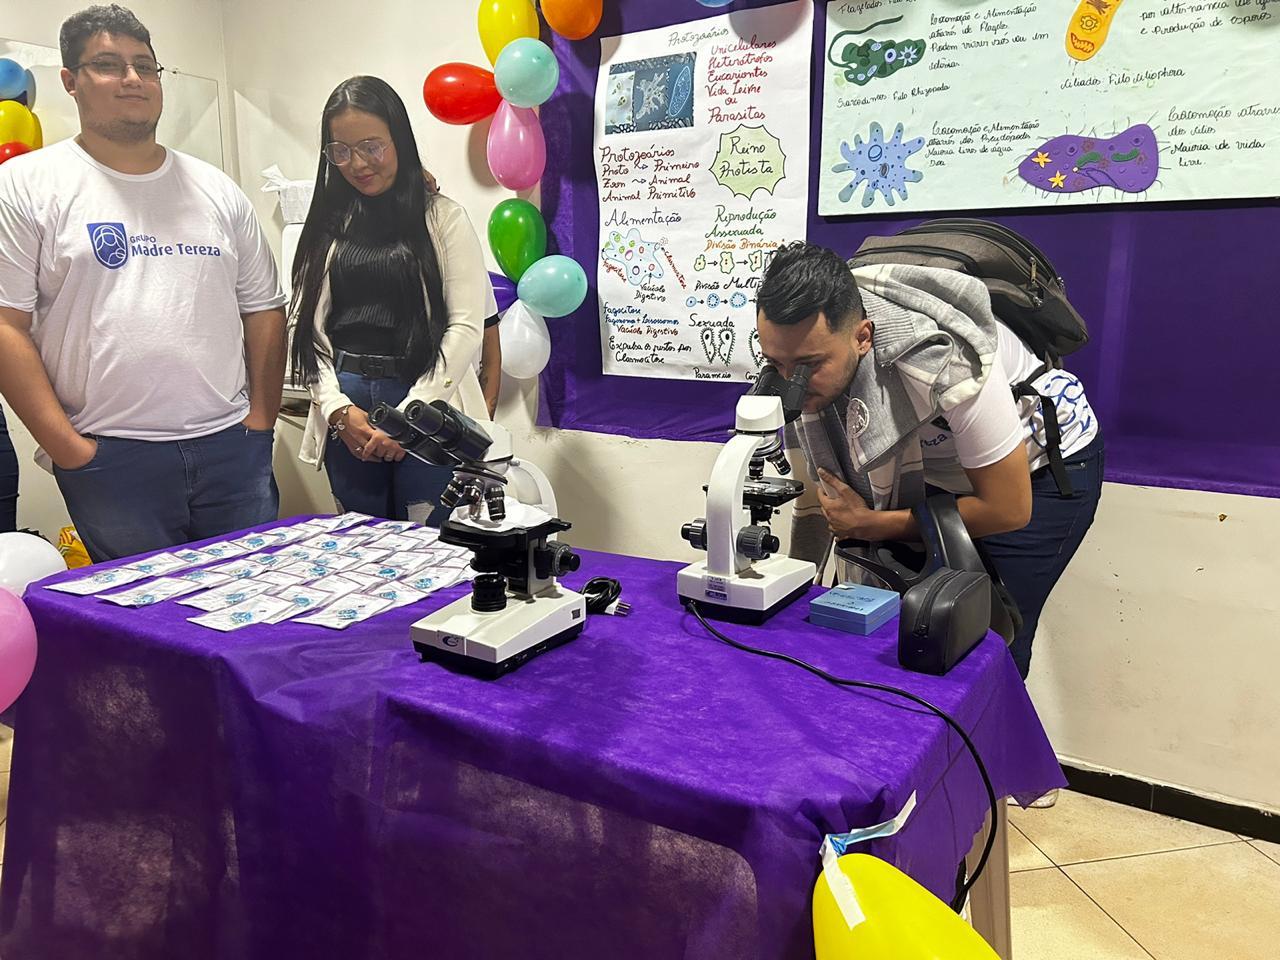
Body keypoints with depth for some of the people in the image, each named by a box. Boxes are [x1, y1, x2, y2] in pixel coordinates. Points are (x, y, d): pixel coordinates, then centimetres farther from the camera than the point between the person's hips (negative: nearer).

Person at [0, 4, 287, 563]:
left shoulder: (217, 190, 13)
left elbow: (263, 309, 13)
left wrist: (261, 421, 3)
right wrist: (67, 449, -10)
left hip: (230, 446, 3)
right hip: (109, 455, -3)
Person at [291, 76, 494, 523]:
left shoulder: (442, 217, 2)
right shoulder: (328, 224, 13)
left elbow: (466, 326, -5)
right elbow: (309, 326, 9)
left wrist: (408, 416, -11)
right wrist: (338, 407, -6)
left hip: (428, 409, -3)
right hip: (347, 413, 3)